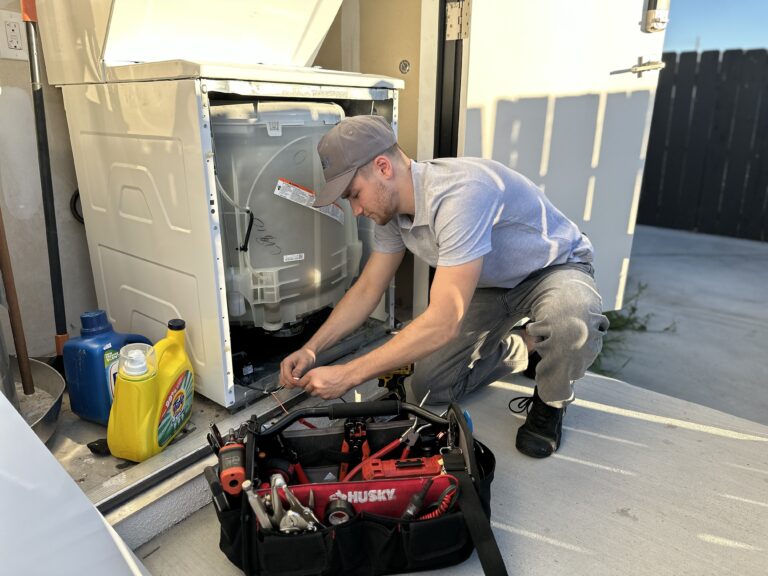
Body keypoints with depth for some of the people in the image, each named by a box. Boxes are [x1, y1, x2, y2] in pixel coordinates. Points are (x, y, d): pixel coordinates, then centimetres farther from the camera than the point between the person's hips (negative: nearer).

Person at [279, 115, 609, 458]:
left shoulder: (460, 194, -39)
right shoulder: (392, 207, -11)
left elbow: (444, 321, -41)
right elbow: (367, 289, -2)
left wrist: (349, 375, -37)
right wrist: (311, 349, -13)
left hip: (555, 268, -6)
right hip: (491, 285, 7)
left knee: (571, 319, -42)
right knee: (428, 389, -3)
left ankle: (551, 402, -8)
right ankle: (520, 347, 19)